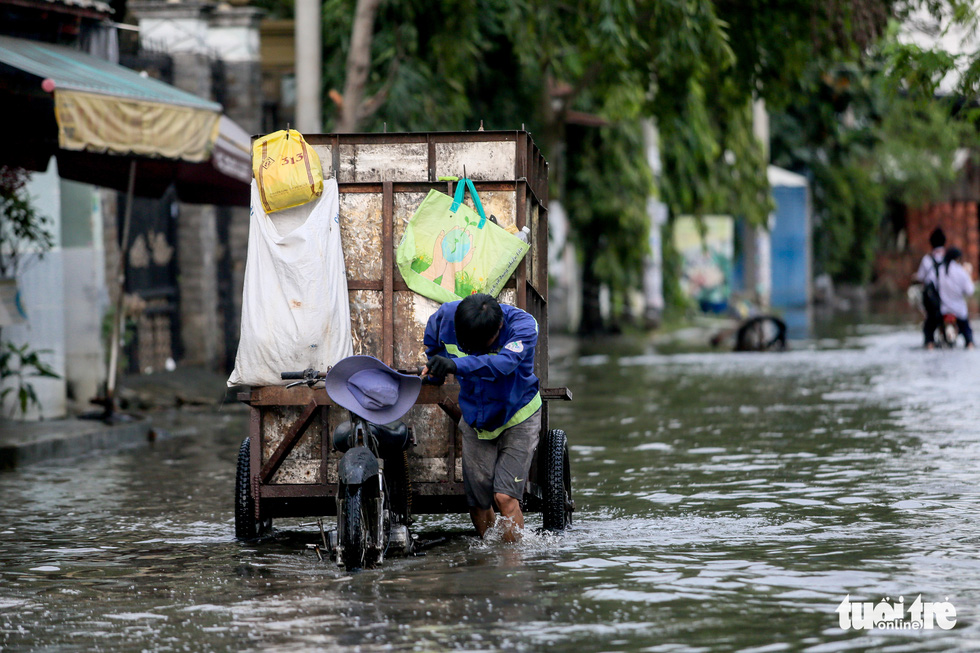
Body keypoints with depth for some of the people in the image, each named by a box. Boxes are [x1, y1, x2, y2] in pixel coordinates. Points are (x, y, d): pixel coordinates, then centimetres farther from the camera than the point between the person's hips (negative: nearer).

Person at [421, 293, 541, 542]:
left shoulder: (523, 324, -28)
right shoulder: (445, 316, -18)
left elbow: (504, 362, -47)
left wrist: (457, 365, -59)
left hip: (517, 418, -3)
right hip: (475, 421, 3)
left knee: (505, 496, -16)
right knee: (477, 502, 3)